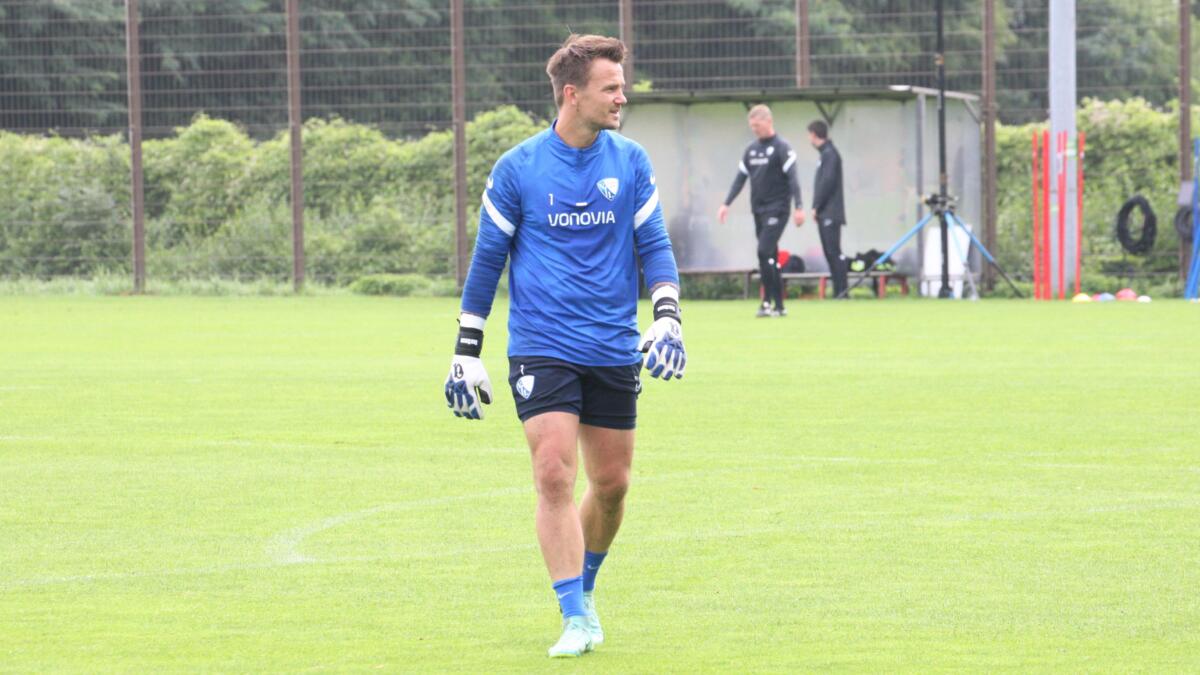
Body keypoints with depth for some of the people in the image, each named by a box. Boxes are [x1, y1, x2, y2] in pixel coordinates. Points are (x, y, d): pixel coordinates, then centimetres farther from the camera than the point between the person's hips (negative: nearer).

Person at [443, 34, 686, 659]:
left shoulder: (631, 163, 3)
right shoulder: (518, 169, -3)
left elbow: (654, 246, 5)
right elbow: (487, 259, 4)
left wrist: (667, 318, -12)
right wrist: (466, 351, 4)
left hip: (614, 351, 3)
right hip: (541, 347, -3)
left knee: (611, 483, 8)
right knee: (555, 475, -15)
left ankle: (583, 588, 33)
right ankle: (575, 618, -14)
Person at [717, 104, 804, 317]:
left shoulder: (782, 148, -6)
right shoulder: (751, 150, 13)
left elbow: (792, 178, -12)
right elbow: (740, 178, 16)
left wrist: (799, 207, -19)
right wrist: (726, 204, 9)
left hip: (777, 209, -7)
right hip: (758, 211, 7)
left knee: (765, 252, -18)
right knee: (770, 257, 6)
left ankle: (768, 301, -16)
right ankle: (778, 305, 9)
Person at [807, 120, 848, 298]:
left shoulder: (830, 154, -10)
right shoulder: (826, 153, 18)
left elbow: (828, 182, -18)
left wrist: (816, 207, -13)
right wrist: (817, 208, 13)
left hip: (830, 214, -10)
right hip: (825, 214, 10)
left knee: (834, 252, -12)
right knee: (830, 252, 8)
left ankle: (841, 291, -14)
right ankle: (838, 291, 9)